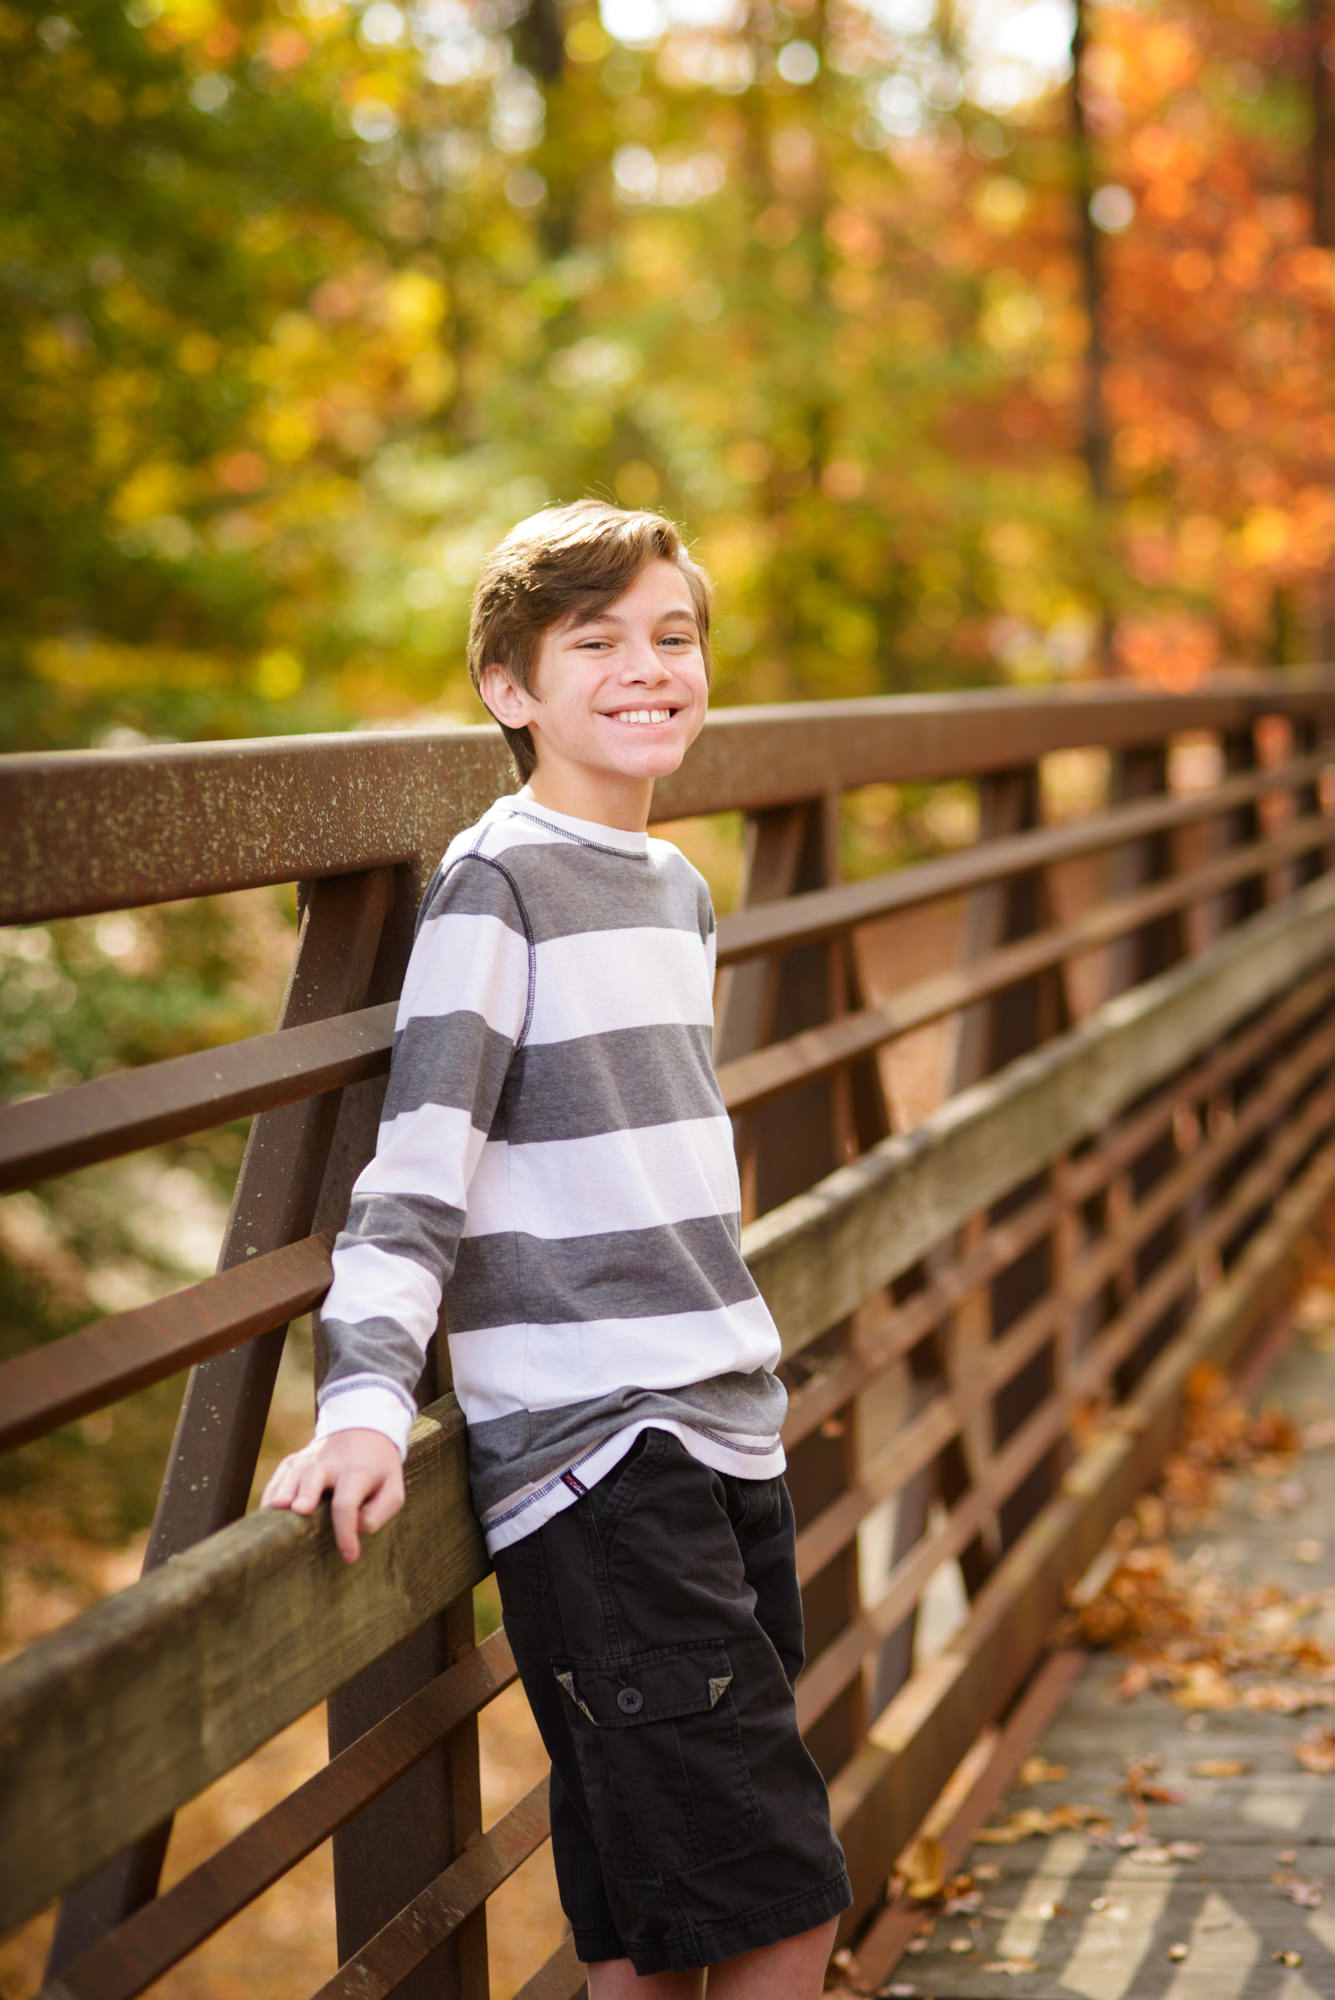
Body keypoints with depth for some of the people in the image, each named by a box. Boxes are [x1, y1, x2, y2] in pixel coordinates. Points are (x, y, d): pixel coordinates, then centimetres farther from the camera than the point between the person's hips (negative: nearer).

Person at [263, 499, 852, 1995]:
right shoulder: (497, 881, -7)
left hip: (723, 1432, 7)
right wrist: (366, 1397, -24)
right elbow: (418, 1162, -14)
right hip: (592, 1458, -7)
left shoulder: (680, 889, 16)